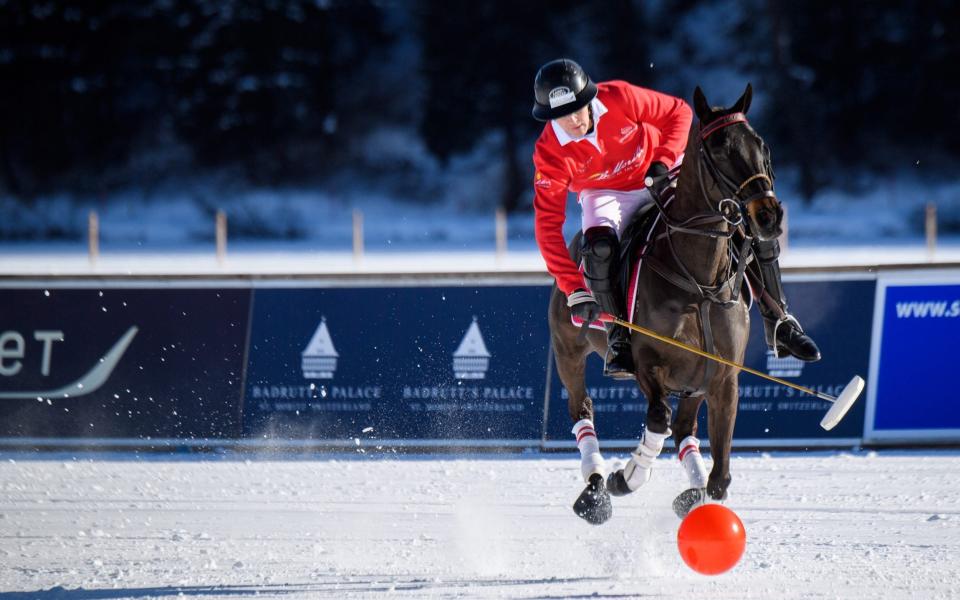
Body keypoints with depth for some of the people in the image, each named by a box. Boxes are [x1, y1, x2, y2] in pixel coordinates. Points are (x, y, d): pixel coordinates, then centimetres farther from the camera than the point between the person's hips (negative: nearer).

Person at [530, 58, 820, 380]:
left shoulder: (619, 98, -26)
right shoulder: (550, 153, -25)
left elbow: (678, 113, -11)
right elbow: (547, 226, -25)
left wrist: (663, 163, -27)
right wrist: (574, 289, -32)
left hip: (662, 175, 1)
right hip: (607, 194, -1)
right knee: (600, 245, -36)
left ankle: (779, 324, 2)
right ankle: (619, 336, -16)